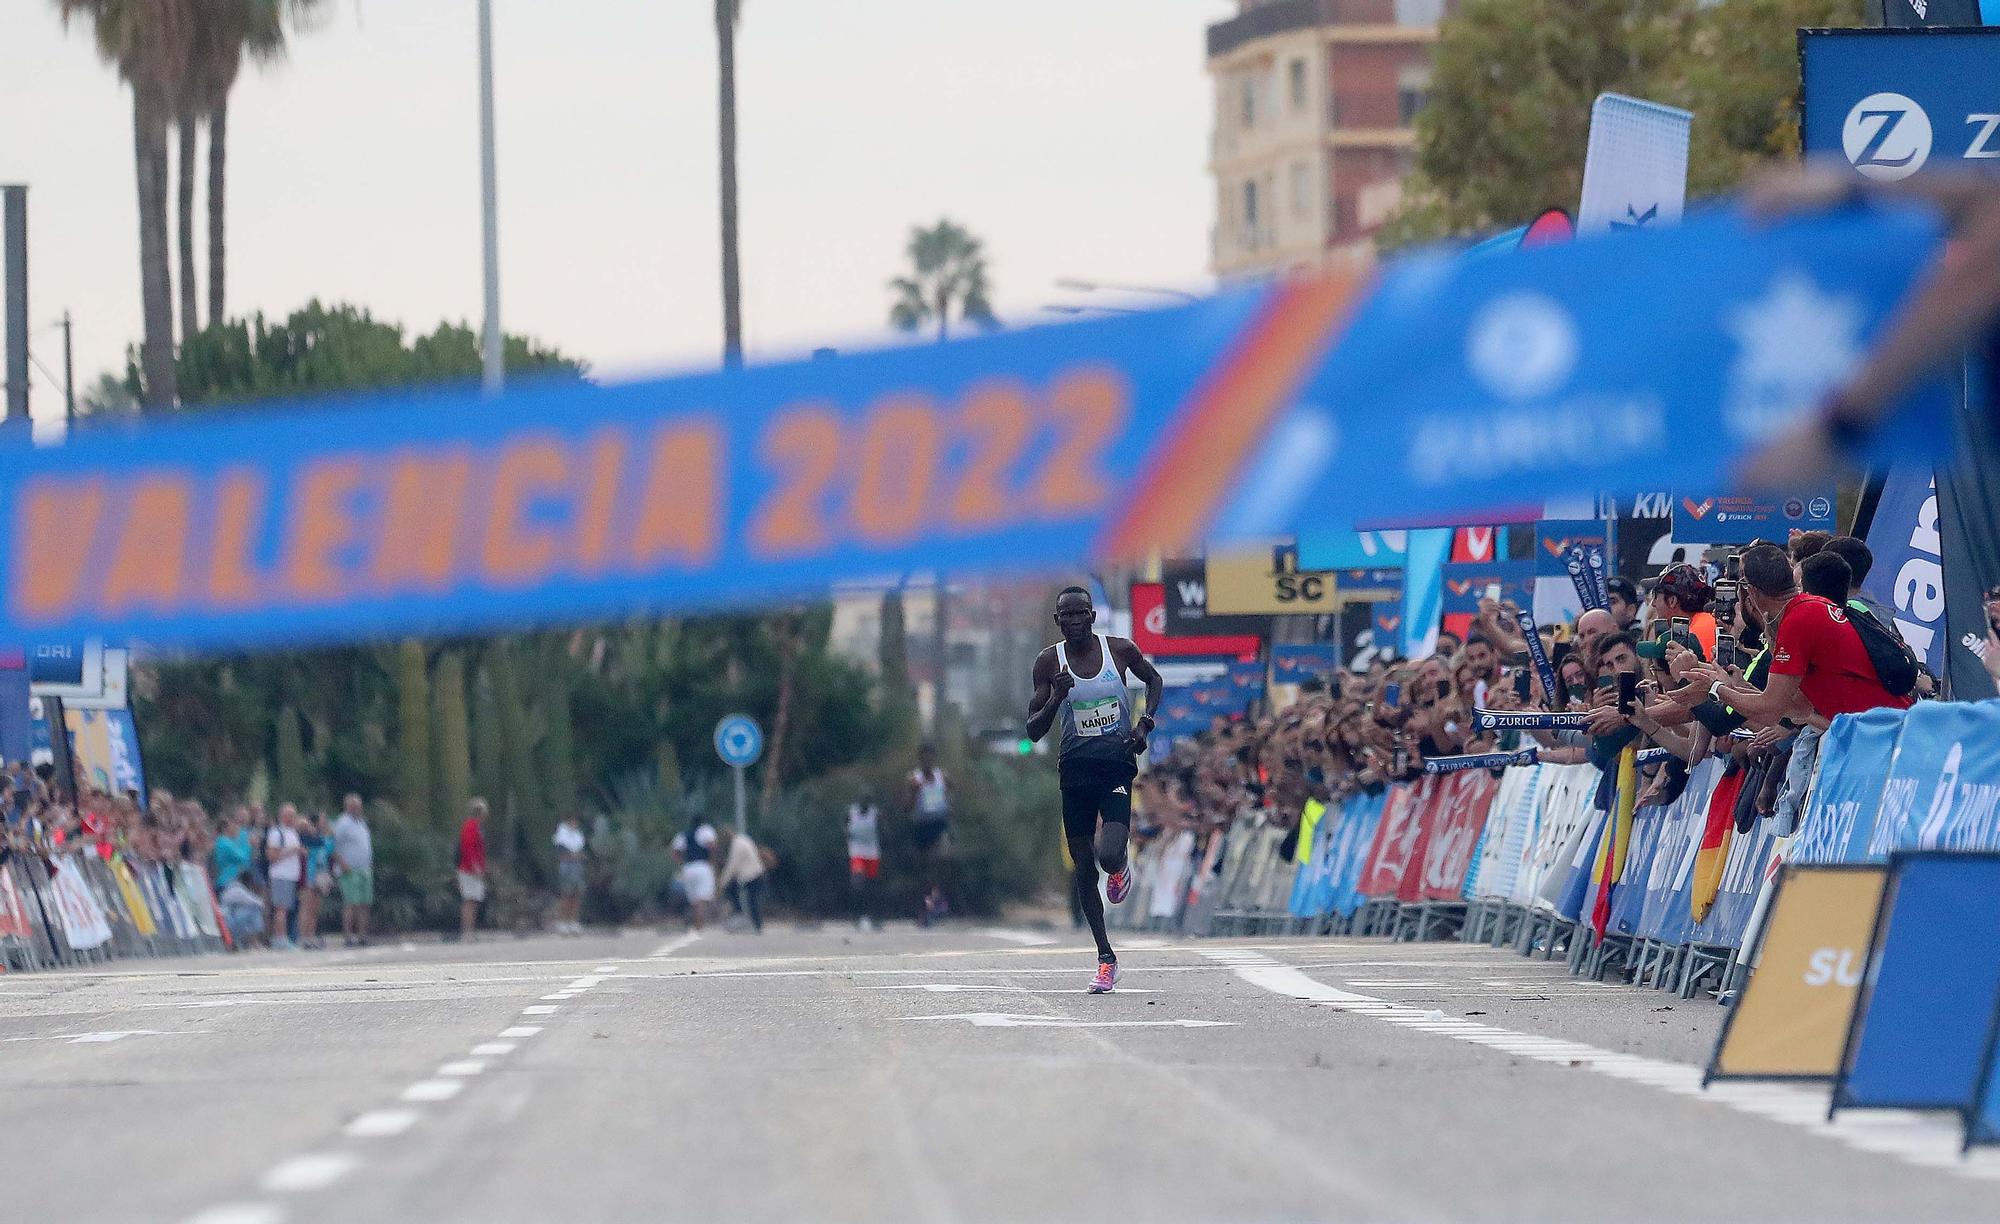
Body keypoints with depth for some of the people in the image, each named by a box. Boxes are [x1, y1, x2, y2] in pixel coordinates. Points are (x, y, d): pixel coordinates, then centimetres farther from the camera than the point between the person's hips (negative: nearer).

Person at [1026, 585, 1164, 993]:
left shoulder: (1120, 650, -3)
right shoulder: (1049, 662, -2)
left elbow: (1154, 680, 18)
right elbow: (1034, 731, -1)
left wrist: (1145, 723, 2)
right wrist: (1056, 699, -19)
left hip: (1117, 764, -2)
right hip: (1076, 768, 2)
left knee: (1109, 856, -21)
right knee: (1083, 866, 4)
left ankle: (1120, 869, 19)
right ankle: (1105, 957, 16)